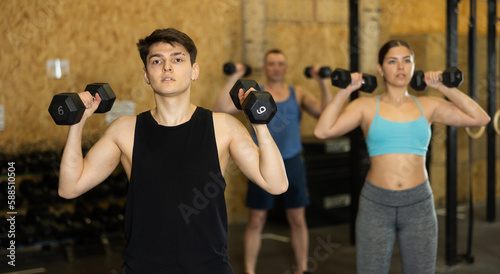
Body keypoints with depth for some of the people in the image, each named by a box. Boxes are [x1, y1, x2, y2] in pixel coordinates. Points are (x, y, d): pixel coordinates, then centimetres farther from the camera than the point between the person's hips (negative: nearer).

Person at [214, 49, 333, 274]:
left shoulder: (298, 94, 6)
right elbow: (221, 109, -12)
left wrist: (323, 83, -18)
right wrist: (233, 79, -18)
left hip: (292, 163, 2)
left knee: (297, 219, 9)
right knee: (256, 221, 4)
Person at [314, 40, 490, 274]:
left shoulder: (427, 106, 5)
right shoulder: (366, 106, -1)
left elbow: (481, 118, -1)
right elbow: (322, 131, -13)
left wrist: (445, 88, -1)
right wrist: (344, 91, -10)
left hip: (419, 204, 2)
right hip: (375, 203, -2)